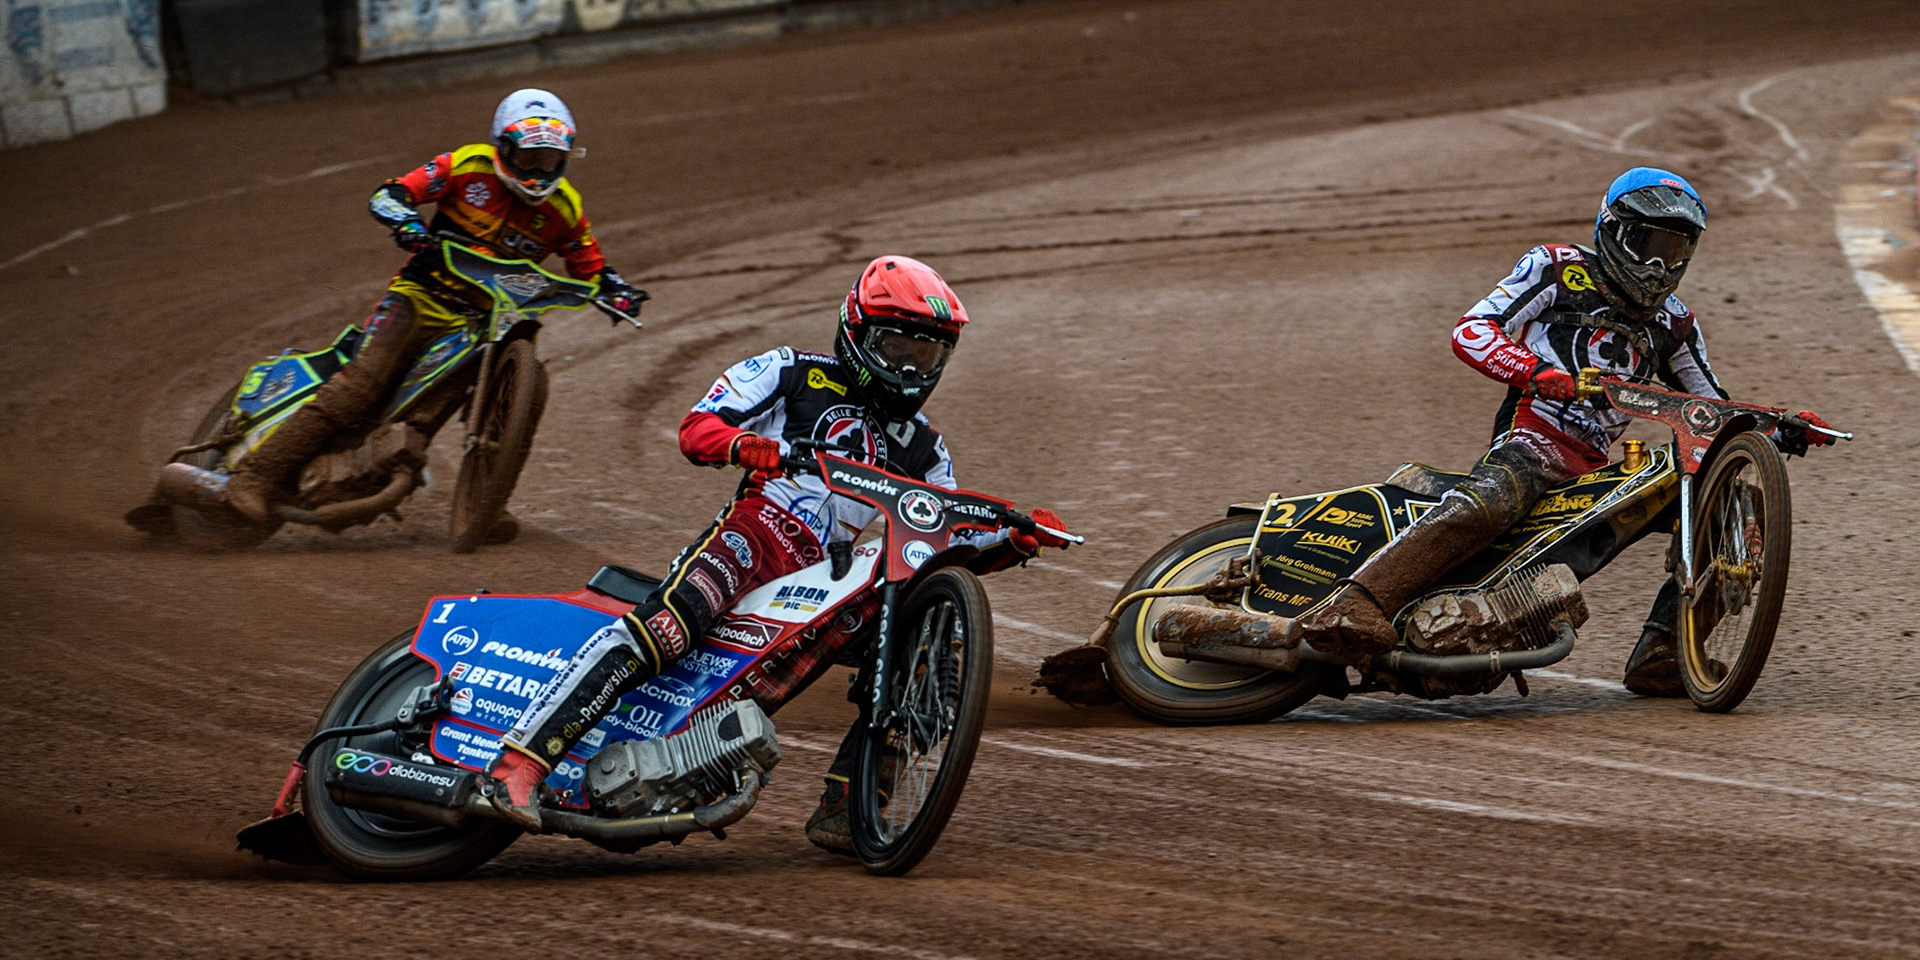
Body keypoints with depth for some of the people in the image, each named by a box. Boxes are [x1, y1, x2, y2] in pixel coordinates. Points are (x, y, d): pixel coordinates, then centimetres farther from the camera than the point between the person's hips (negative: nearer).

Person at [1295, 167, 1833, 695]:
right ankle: (1356, 606, -52)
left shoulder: (1672, 324, 26)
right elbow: (1471, 330, -2)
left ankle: (1661, 656, -10)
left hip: (1604, 467, 6)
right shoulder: (1558, 269, 10)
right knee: (1487, 502, -37)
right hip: (1533, 440, -6)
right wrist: (1535, 371, -21)